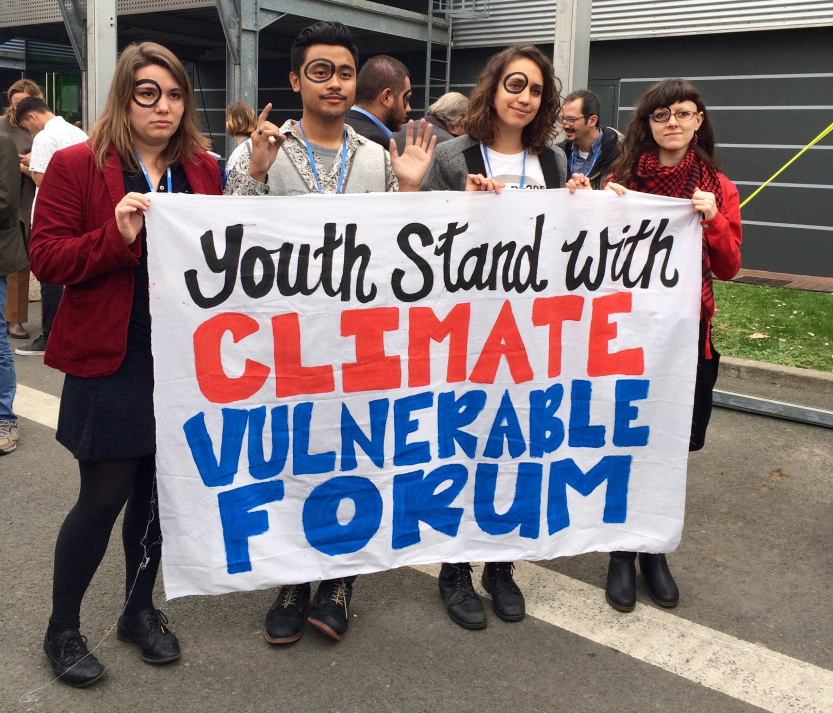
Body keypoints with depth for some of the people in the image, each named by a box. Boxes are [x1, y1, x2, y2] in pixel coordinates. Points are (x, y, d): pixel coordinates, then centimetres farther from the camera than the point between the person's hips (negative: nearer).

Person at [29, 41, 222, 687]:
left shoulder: (204, 171, 8)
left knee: (157, 488, 14)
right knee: (104, 495, 1)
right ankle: (62, 630, 24)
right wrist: (117, 236, -22)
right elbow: (46, 258, -8)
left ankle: (140, 609, 35)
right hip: (110, 361, -4)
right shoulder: (78, 166, -3)